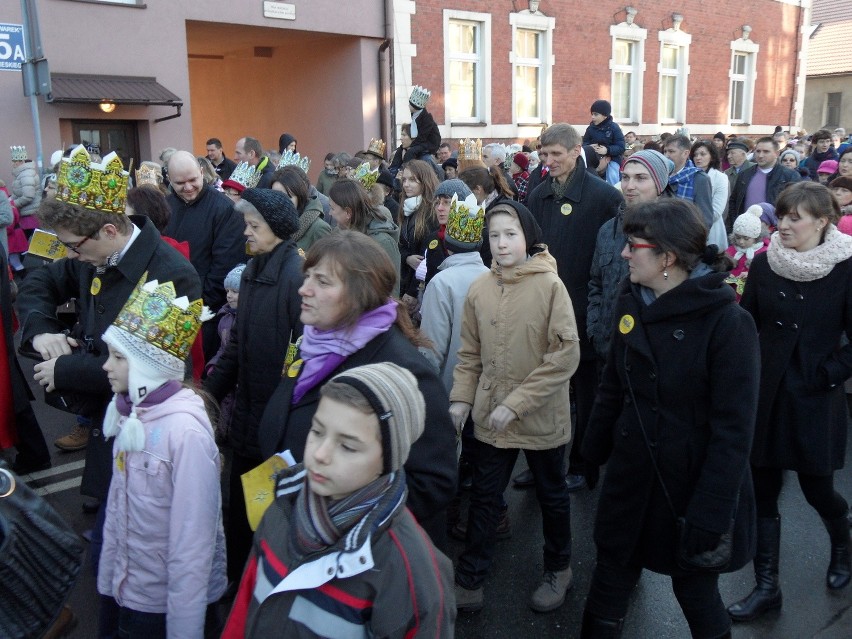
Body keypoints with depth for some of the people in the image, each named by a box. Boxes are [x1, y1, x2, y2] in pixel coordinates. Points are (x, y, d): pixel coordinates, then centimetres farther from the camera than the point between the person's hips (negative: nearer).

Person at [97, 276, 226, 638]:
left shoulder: (186, 430, -25)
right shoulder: (128, 414, -2)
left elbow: (193, 541, -22)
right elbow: (116, 506, 5)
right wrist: (107, 579, 6)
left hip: (171, 603, -6)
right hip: (123, 591, 7)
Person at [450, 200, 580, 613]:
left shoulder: (550, 285, -15)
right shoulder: (479, 289, -3)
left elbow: (566, 355, -18)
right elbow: (470, 353, 6)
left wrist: (517, 403, -20)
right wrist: (461, 399, -6)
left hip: (542, 419, -3)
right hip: (490, 418, 3)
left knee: (552, 495, 19)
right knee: (484, 498, 14)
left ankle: (558, 570, 43)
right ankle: (468, 582, 30)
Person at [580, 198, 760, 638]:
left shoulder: (727, 323, -20)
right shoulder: (632, 303, -1)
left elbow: (733, 429, -19)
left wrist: (710, 514, -18)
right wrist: (594, 450, 12)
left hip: (692, 483, -5)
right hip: (631, 475, 5)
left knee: (695, 589, 15)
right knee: (610, 580, 16)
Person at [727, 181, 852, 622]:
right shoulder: (764, 263, -2)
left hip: (815, 400, -2)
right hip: (766, 394, 3)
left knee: (816, 487, 12)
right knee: (761, 491, 6)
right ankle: (767, 585, 21)